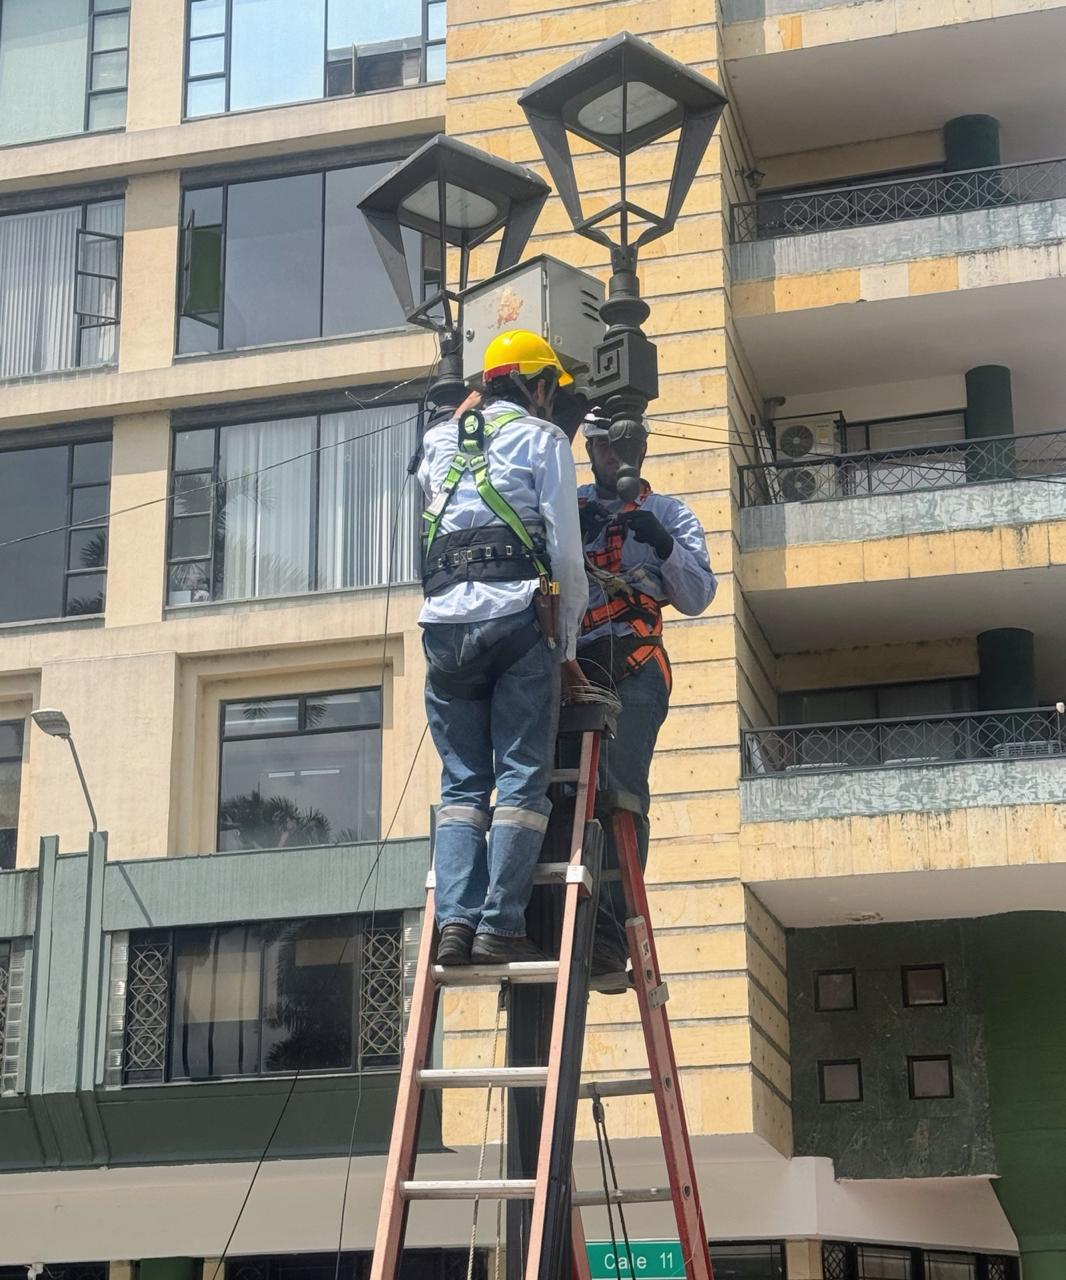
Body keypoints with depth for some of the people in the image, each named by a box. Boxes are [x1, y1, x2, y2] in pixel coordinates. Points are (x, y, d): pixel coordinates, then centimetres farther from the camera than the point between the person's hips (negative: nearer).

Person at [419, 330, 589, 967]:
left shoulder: (441, 442, 21)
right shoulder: (543, 438, 7)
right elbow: (566, 552, 2)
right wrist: (567, 647, 7)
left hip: (445, 620, 4)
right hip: (517, 614, -4)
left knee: (462, 782, 6)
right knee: (523, 781, -3)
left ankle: (456, 921, -8)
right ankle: (501, 926, -11)